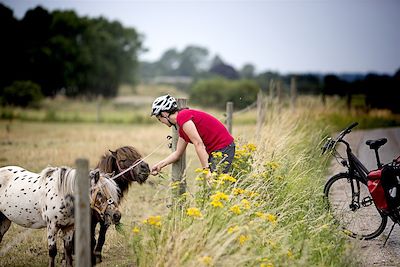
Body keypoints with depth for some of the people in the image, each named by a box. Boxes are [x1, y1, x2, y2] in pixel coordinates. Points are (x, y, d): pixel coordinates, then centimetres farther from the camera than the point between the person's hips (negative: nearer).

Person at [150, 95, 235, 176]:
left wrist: (206, 169, -22)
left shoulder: (182, 116, -15)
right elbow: (178, 153, 26)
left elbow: (198, 144, -21)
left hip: (223, 148, -10)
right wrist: (160, 165, 29)